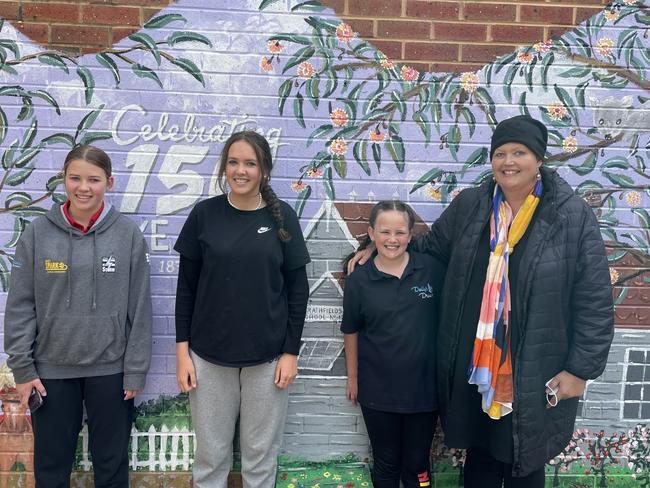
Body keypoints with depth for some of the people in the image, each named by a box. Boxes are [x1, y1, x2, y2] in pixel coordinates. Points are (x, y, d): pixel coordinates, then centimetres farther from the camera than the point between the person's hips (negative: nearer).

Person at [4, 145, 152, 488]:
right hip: (51, 369, 1)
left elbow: (139, 307, -3)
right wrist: (22, 368, -4)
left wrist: (136, 370, -4)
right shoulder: (38, 233, -2)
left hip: (111, 369, -1)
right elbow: (20, 306, 0)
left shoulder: (128, 234, -4)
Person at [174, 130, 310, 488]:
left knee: (261, 452, 11)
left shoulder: (282, 217, -2)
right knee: (210, 453, 11)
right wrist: (182, 350, -2)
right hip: (208, 355, 1)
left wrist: (291, 351, -4)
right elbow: (186, 287, 2)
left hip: (267, 356, 0)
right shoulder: (204, 214, -1)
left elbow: (298, 289, 0)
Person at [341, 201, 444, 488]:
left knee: (417, 465, 15)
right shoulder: (359, 280, -7)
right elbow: (351, 332, 3)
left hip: (423, 387, 0)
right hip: (378, 391, 0)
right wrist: (352, 377, 8)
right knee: (386, 464, 16)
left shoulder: (432, 269, -7)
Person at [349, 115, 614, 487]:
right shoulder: (469, 206, 3)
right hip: (475, 367, 3)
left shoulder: (573, 216, -8)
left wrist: (581, 368, -9)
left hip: (536, 373, -3)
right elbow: (431, 248, 19)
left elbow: (595, 302, -7)